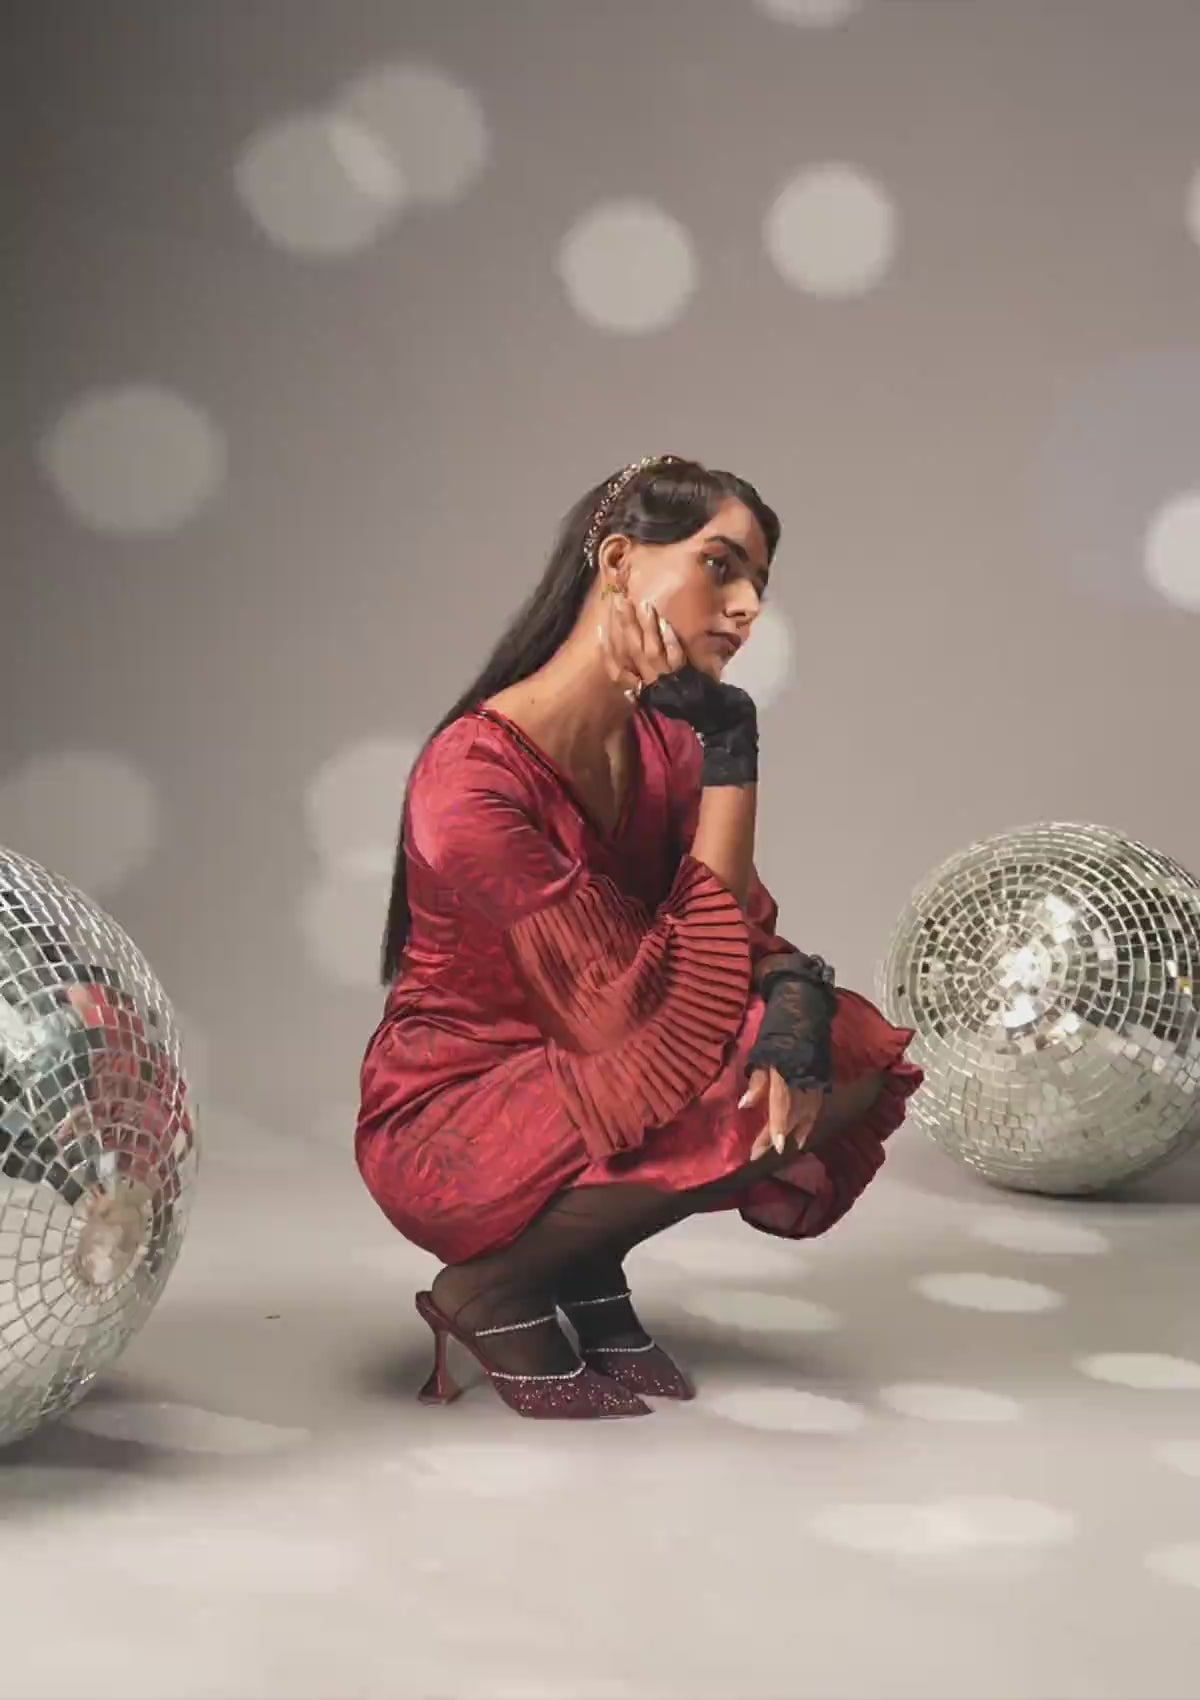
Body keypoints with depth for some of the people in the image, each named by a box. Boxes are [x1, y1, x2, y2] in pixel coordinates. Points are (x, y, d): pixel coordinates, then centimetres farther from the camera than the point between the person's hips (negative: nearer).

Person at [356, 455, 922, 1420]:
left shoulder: (664, 745, 0)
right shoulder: (476, 779, -26)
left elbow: (750, 934, -2)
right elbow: (641, 1017, -29)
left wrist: (796, 1005, -28)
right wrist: (730, 756, -30)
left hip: (586, 1091, 8)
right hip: (449, 1127, -8)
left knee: (850, 1057, -8)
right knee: (732, 1084, -30)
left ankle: (589, 1266, 3)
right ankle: (494, 1291, -8)